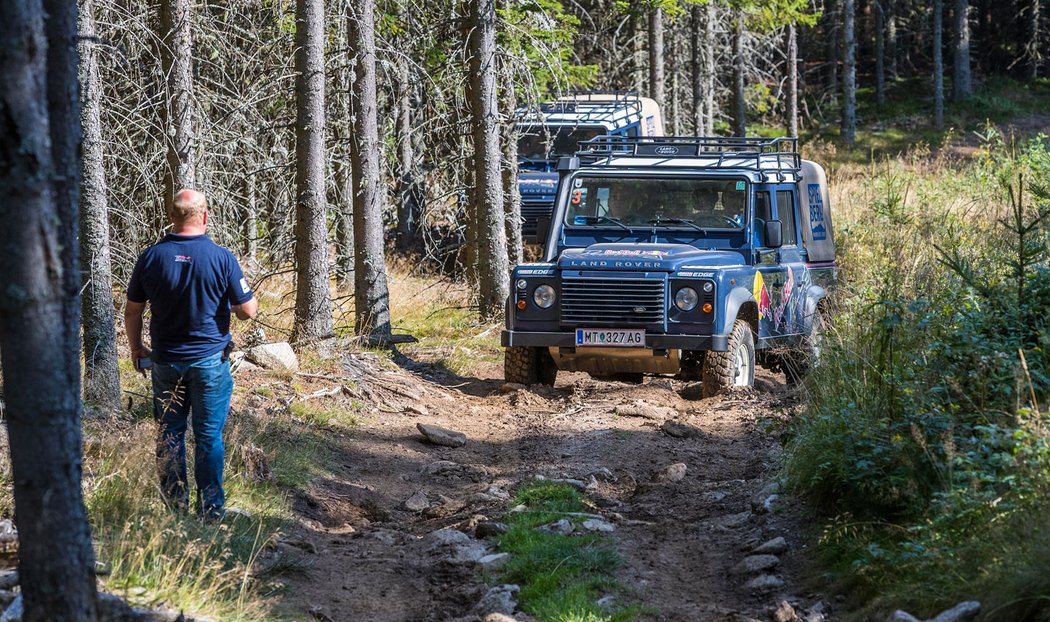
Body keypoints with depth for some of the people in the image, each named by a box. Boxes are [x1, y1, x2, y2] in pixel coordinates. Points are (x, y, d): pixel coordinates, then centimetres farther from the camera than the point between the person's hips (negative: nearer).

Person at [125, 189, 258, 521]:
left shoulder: (151, 256, -5)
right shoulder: (221, 257, -12)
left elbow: (132, 312, 1)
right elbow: (247, 311, -10)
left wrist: (136, 348, 17)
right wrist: (246, 296, 14)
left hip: (166, 360, 2)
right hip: (210, 359, -2)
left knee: (170, 432, 13)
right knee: (208, 437, 5)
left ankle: (175, 506, 16)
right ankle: (210, 511, 9)